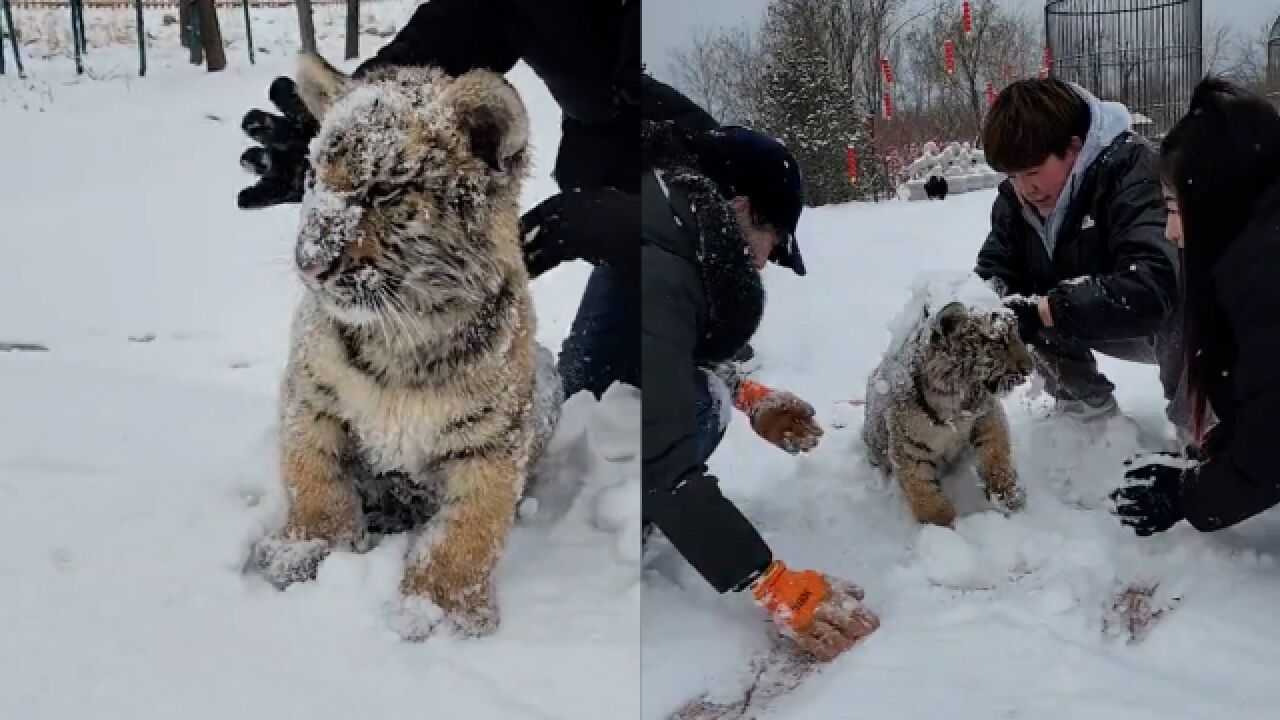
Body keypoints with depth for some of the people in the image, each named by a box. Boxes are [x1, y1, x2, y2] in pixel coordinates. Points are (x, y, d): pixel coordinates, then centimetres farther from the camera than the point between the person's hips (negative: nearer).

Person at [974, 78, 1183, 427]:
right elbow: (995, 270, -9)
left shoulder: (1132, 167, -31)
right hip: (1100, 326, 7)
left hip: (1180, 323, -6)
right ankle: (1086, 398, 6)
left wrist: (1042, 310, -46)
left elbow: (1156, 283, -43)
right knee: (1001, 301, -12)